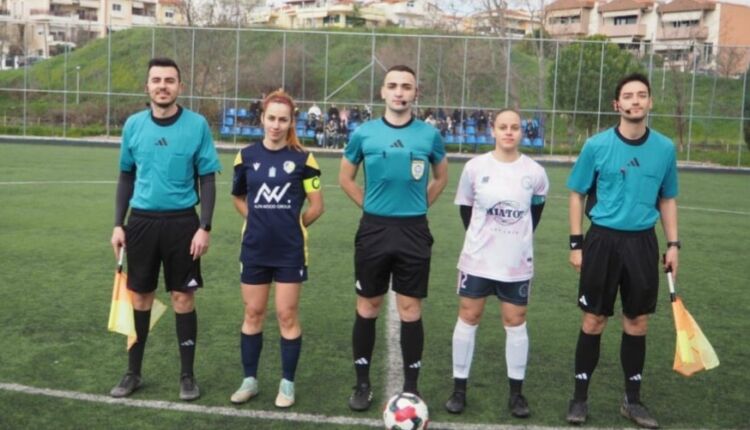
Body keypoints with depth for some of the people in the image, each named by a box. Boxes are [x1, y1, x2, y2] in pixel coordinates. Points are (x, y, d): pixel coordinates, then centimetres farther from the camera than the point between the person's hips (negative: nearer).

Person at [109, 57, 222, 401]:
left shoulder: (197, 125, -5)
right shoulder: (133, 124, 3)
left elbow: (207, 180, -3)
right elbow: (126, 178, 11)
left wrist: (204, 227, -10)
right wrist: (118, 224, 5)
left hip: (182, 222, -2)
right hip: (141, 221, 2)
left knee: (183, 298, 4)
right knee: (140, 298, 10)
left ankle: (187, 375, 18)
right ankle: (133, 372, 24)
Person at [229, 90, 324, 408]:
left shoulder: (302, 158, -6)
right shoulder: (246, 156, 2)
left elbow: (316, 206, -1)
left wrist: (293, 225, 6)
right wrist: (261, 220, 6)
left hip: (290, 251, -2)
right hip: (254, 249, 2)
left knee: (287, 315, 3)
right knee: (253, 314, 10)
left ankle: (287, 383, 17)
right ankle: (250, 379, 23)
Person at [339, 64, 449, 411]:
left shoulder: (429, 135, 0)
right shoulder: (364, 133, -1)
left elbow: (441, 177, 15)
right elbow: (346, 178, 11)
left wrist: (418, 205, 6)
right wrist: (369, 205, 4)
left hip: (413, 232, 0)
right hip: (374, 229, 0)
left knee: (410, 309, 4)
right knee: (367, 307, 8)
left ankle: (411, 388, 16)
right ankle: (362, 384, 21)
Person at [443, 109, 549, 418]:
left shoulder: (534, 171, -5)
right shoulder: (475, 166, -6)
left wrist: (521, 237, 9)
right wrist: (480, 237, 4)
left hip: (517, 262, 0)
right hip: (477, 259, 0)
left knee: (516, 322, 7)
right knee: (468, 317, 5)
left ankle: (516, 392, 19)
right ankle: (459, 389, 16)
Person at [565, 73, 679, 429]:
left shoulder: (665, 148, 3)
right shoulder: (597, 146, -4)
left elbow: (667, 199, 13)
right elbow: (577, 195, 2)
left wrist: (673, 244, 7)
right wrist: (576, 243, -3)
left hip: (643, 242, 3)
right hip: (603, 240, -2)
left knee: (637, 323, 9)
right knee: (593, 321, 3)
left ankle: (632, 400, 23)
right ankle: (580, 397, 17)